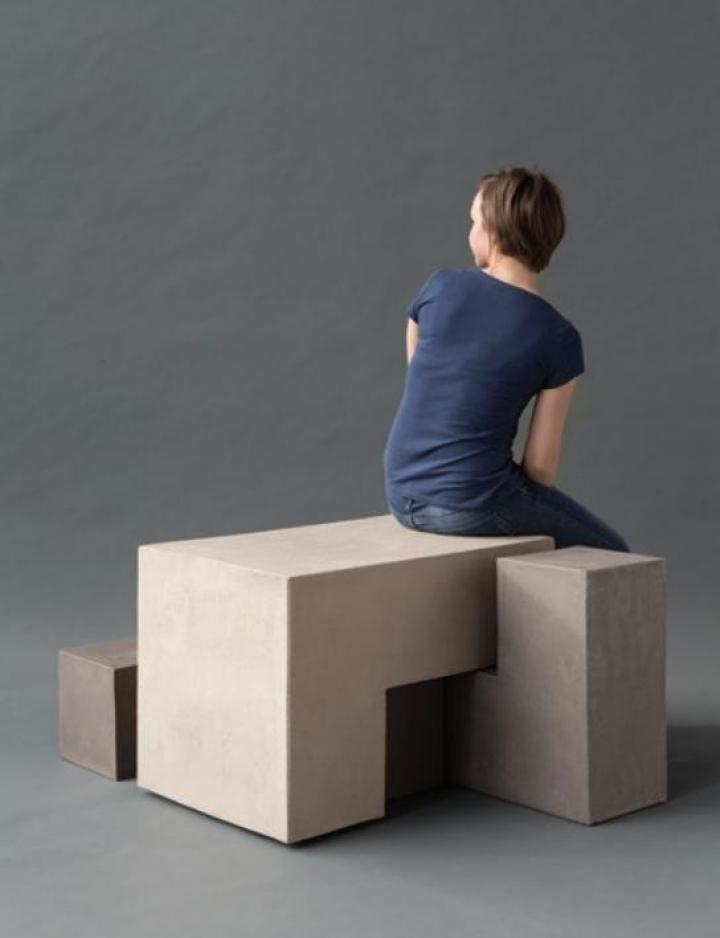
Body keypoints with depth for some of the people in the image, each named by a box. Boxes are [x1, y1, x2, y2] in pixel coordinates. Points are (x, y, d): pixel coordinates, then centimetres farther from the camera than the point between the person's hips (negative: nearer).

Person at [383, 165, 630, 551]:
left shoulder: (440, 286, -1)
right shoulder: (558, 338, -11)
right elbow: (541, 464, -8)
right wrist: (529, 507, 14)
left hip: (402, 495, 5)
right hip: (471, 506, -5)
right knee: (609, 555, 19)